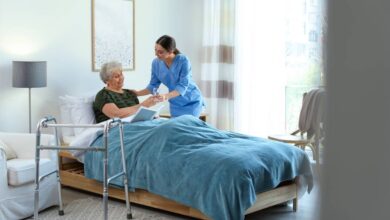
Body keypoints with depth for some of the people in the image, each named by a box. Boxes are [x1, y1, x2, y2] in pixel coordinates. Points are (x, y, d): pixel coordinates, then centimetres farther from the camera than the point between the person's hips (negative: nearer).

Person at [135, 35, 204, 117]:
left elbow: (183, 86, -27)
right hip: (175, 104, 4)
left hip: (192, 102, -4)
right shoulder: (156, 63, -10)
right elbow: (153, 86, -1)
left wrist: (166, 96, -43)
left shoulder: (183, 60, -23)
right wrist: (136, 93, -17)